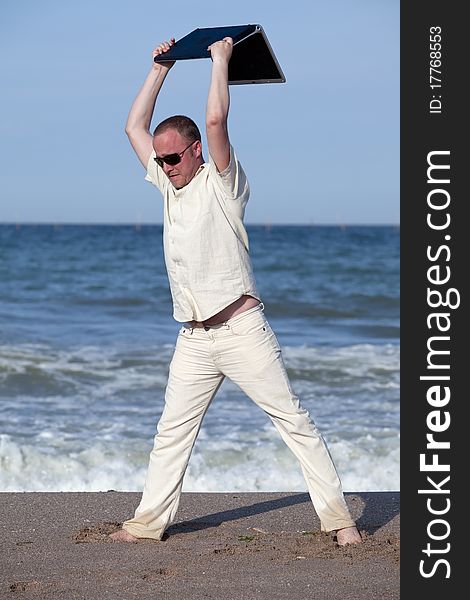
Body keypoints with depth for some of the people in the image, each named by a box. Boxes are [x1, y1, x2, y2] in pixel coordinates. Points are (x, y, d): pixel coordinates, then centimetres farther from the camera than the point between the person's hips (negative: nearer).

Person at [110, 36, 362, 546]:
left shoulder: (221, 181, -4)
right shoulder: (167, 183, 15)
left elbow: (216, 119, -19)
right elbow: (134, 126, 17)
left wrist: (220, 59, -8)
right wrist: (160, 68, 15)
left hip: (241, 328, -6)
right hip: (192, 339, 6)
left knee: (294, 421, -4)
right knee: (171, 432, 8)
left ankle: (338, 517, -3)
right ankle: (148, 522, 16)